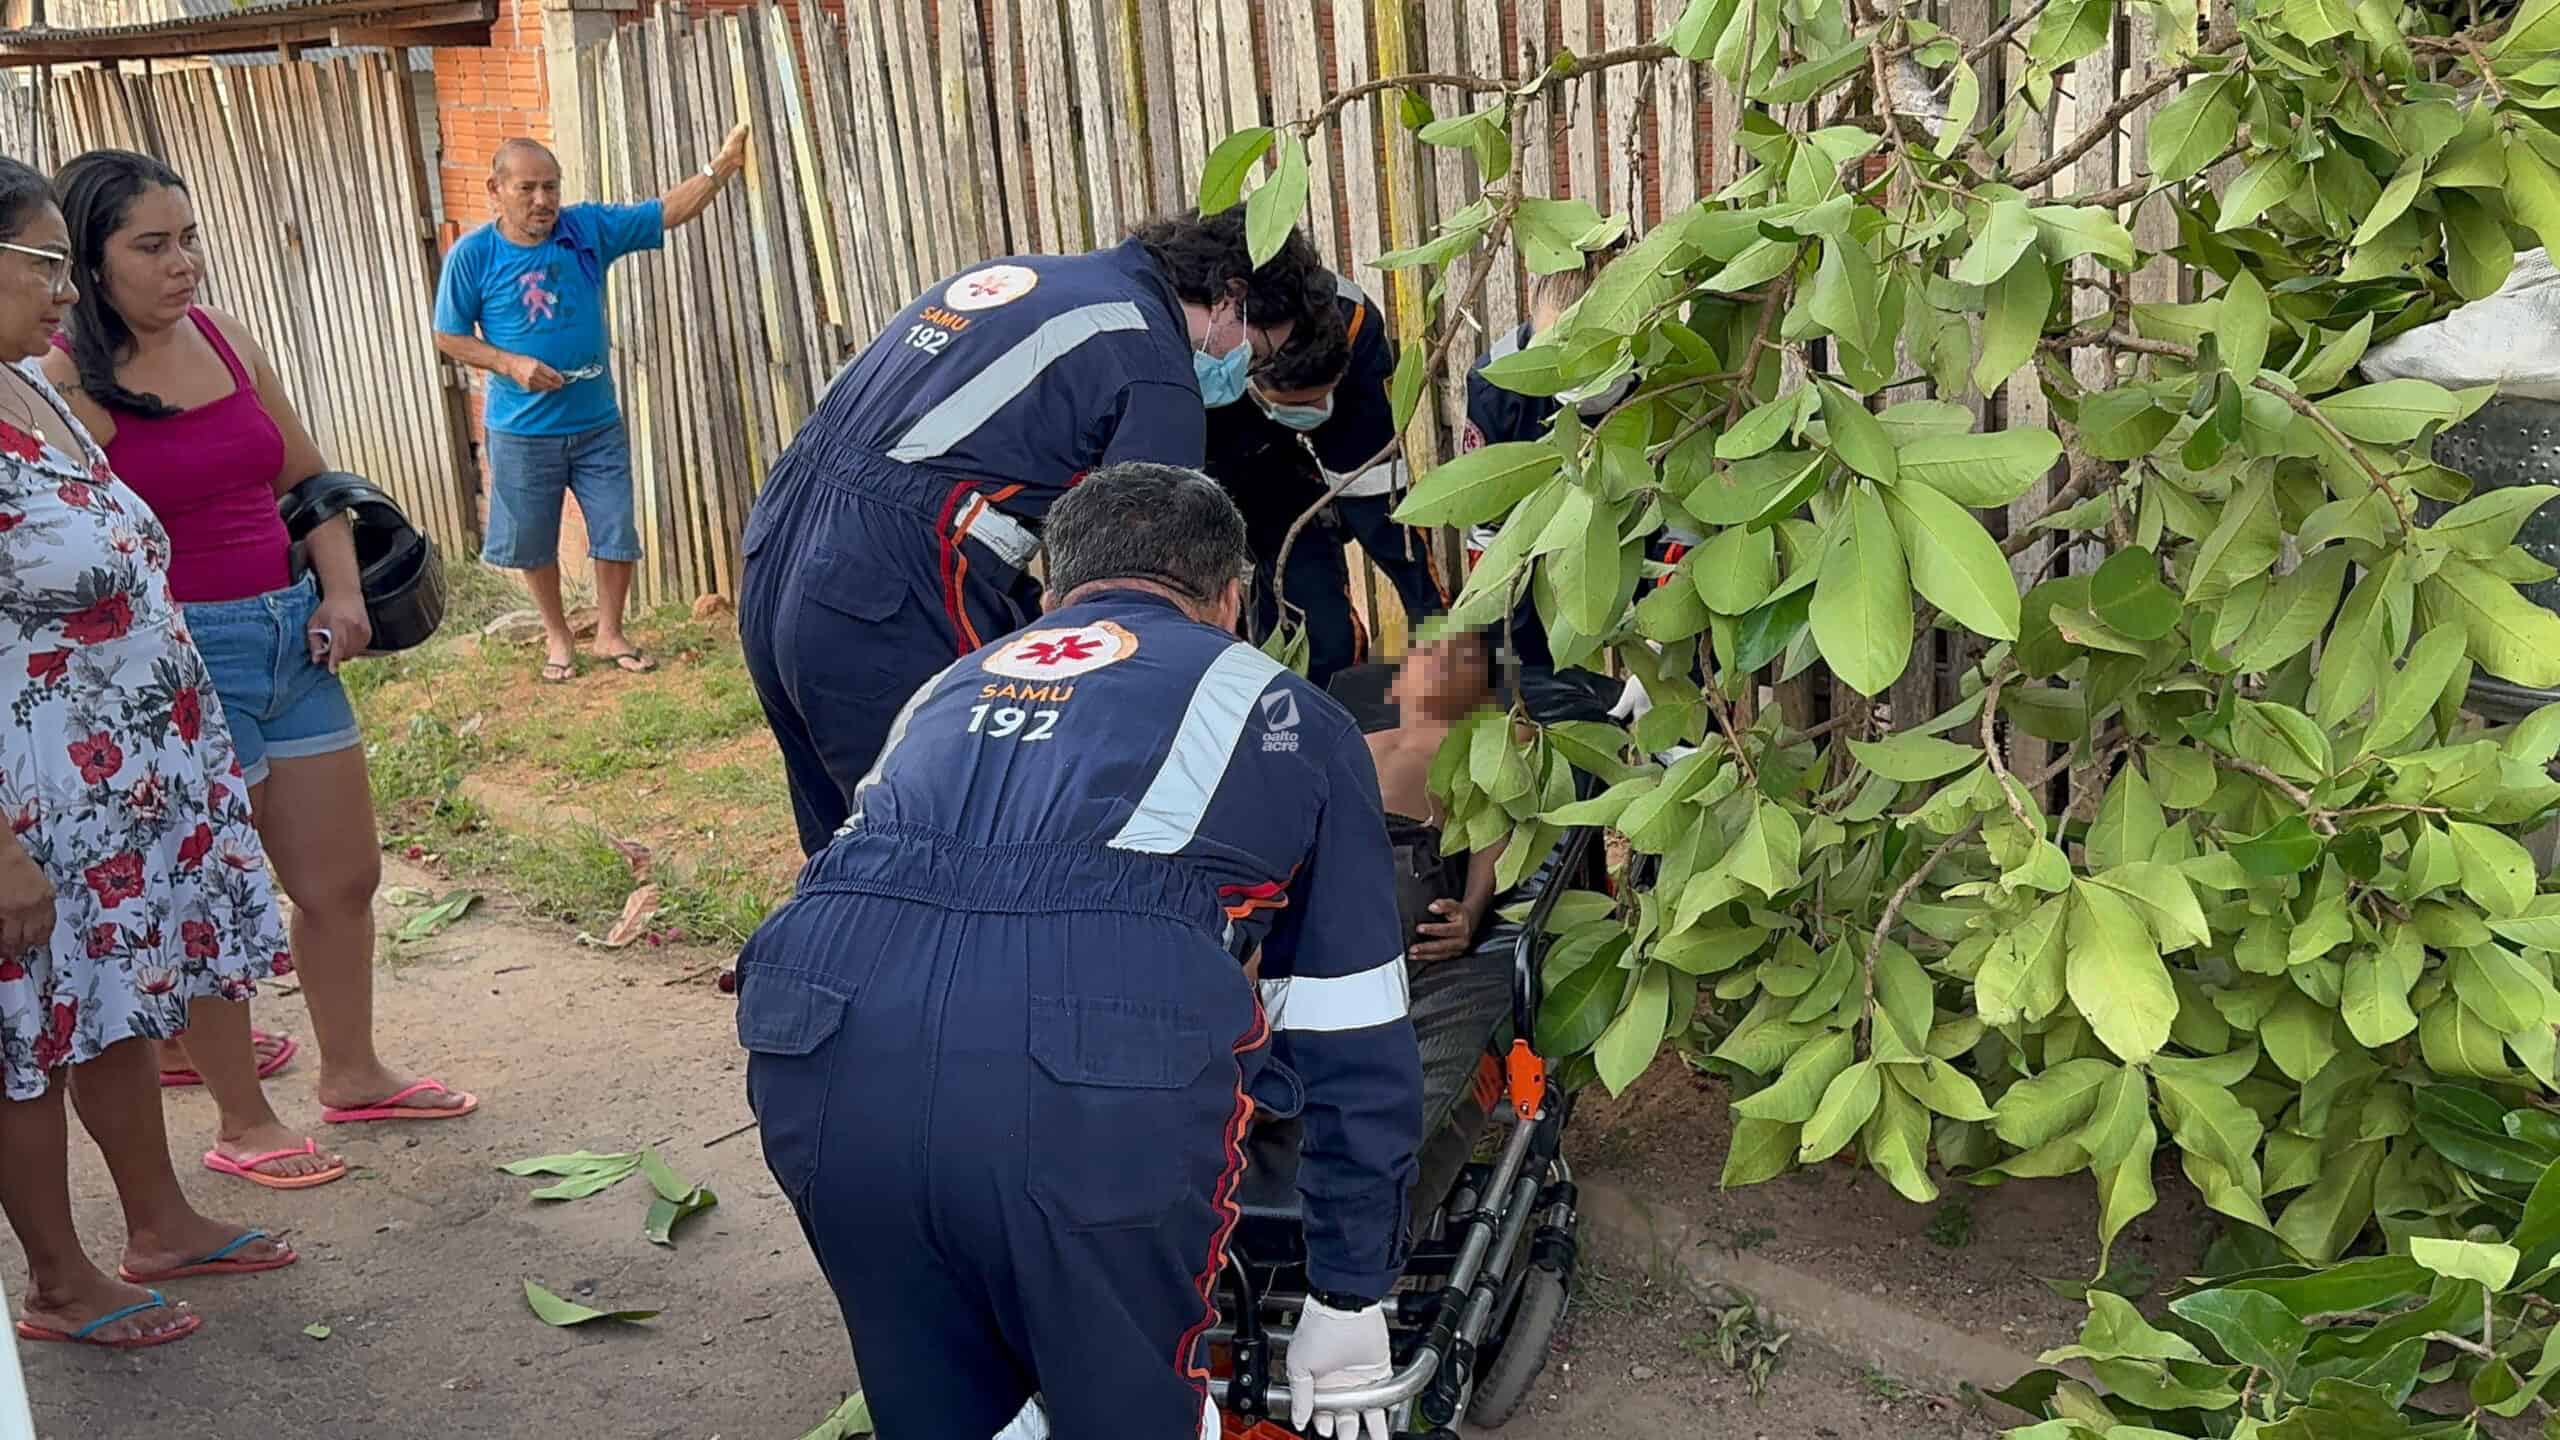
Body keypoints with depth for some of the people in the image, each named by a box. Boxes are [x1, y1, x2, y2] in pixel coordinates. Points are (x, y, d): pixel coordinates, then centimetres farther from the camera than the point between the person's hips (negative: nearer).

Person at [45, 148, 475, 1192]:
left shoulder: (226, 339, 7)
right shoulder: (67, 380, -13)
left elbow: (307, 480, 16)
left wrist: (341, 591, 3)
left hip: (291, 636, 7)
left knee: (344, 877, 15)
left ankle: (352, 1074, 35)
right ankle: (242, 1124, 22)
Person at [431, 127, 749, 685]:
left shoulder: (589, 228, -5)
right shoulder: (472, 255, -10)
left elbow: (670, 212, -8)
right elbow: (450, 337, -3)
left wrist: (721, 166, -22)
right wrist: (510, 364, -19)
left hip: (598, 425, 2)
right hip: (521, 433, -1)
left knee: (616, 535, 6)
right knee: (533, 544, 12)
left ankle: (610, 633, 26)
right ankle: (557, 636, 33)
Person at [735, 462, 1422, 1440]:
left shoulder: (951, 686, 35)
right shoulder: (1284, 712, 25)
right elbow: (1357, 1047, 25)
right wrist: (1351, 1295, 35)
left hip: (827, 1047, 4)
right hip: (1101, 1076, -3)